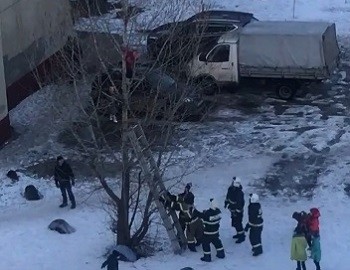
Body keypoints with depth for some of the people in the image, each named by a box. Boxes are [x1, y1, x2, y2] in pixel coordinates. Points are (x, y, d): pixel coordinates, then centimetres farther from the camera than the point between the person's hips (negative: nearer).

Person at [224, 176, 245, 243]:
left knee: (237, 223, -2)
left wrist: (237, 212, -27)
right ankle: (239, 233, 39)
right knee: (234, 222, 21)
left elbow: (239, 203, -29)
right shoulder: (230, 189, -6)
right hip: (233, 210, 9)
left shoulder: (239, 193, -30)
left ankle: (242, 236, 12)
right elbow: (228, 196, 15)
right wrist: (226, 202, 24)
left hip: (238, 211, -9)